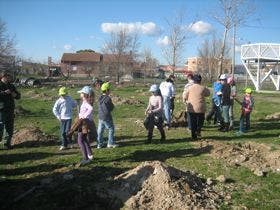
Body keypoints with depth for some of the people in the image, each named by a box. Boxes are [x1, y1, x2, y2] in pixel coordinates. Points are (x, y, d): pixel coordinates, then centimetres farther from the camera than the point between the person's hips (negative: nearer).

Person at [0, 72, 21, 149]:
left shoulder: (11, 86, 15)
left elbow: (18, 96, 19)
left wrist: (15, 95, -2)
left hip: (10, 110, 6)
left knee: (10, 128, 10)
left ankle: (7, 143, 21)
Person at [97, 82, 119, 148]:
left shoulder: (100, 98, 6)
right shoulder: (108, 99, -18)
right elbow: (111, 108, -11)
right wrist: (112, 105, 8)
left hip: (100, 117, 8)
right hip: (107, 117, -7)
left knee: (100, 130, 11)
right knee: (111, 129, 7)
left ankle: (99, 144, 18)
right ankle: (111, 143, 12)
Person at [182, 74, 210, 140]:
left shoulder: (190, 88, -5)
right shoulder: (203, 88, -7)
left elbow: (184, 96, 2)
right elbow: (208, 93, 11)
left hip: (191, 108, 1)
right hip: (200, 108, -1)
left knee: (193, 122, 10)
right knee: (200, 120, 20)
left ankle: (194, 136, 13)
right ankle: (198, 130, -3)